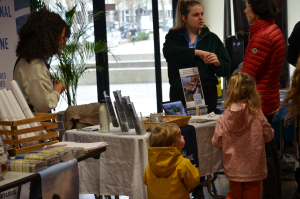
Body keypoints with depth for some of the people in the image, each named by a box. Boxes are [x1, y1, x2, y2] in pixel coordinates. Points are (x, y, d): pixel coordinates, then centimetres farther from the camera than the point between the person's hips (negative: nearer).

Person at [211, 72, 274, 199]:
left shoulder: (224, 118, -10)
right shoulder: (257, 115, -13)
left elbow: (216, 143, -5)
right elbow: (268, 136, -3)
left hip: (233, 169, 1)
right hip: (254, 169, -1)